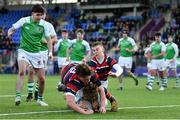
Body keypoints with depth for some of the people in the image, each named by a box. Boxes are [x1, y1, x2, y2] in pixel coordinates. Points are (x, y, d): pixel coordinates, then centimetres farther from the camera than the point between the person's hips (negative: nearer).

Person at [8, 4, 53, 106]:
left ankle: (40, 99, 24)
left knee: (42, 78, 1)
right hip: (24, 51, -2)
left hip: (36, 53, 2)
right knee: (22, 71, -29)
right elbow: (12, 29, 0)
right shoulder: (24, 21, -7)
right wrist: (10, 32, -23)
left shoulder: (44, 24, -4)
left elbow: (48, 39, 5)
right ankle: (18, 96, -30)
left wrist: (50, 52, -7)